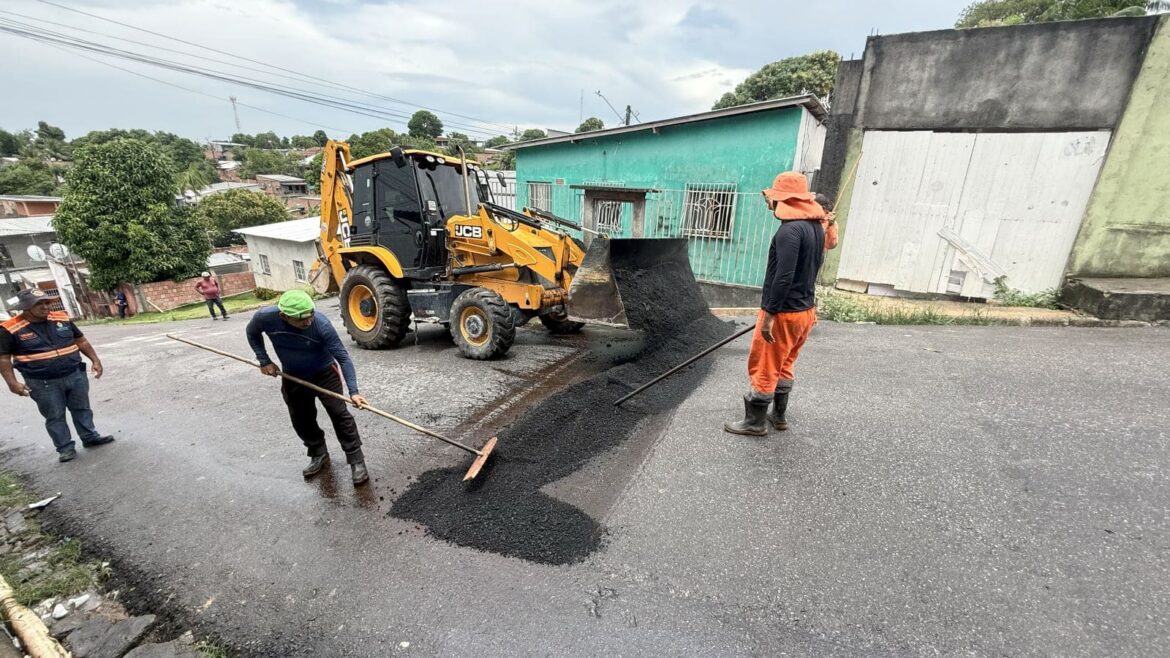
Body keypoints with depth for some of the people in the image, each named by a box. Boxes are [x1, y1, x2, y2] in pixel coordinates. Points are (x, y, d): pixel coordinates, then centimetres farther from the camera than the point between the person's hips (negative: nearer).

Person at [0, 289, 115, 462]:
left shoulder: (62, 319, 1)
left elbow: (81, 341, 10)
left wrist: (95, 360, 4)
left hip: (75, 375, 3)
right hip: (43, 383, -3)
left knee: (82, 409, 14)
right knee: (55, 417, 7)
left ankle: (90, 437, 27)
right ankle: (65, 448, 17)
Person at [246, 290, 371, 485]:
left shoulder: (321, 324, -33)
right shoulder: (265, 317, -25)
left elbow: (343, 357, -28)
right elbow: (252, 332, 2)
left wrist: (353, 391, -34)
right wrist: (264, 361, -5)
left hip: (324, 373, -4)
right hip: (293, 377, 4)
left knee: (339, 414, -9)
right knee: (301, 420, 13)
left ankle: (356, 460, 1)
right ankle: (319, 455, 34)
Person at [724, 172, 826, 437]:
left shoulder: (790, 230, -20)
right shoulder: (816, 226, 9)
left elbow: (783, 277, -26)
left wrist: (769, 315, -23)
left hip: (784, 312, -9)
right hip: (805, 309, 9)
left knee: (764, 368, 3)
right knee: (783, 365, 21)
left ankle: (755, 422, 14)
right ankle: (778, 415, 33)